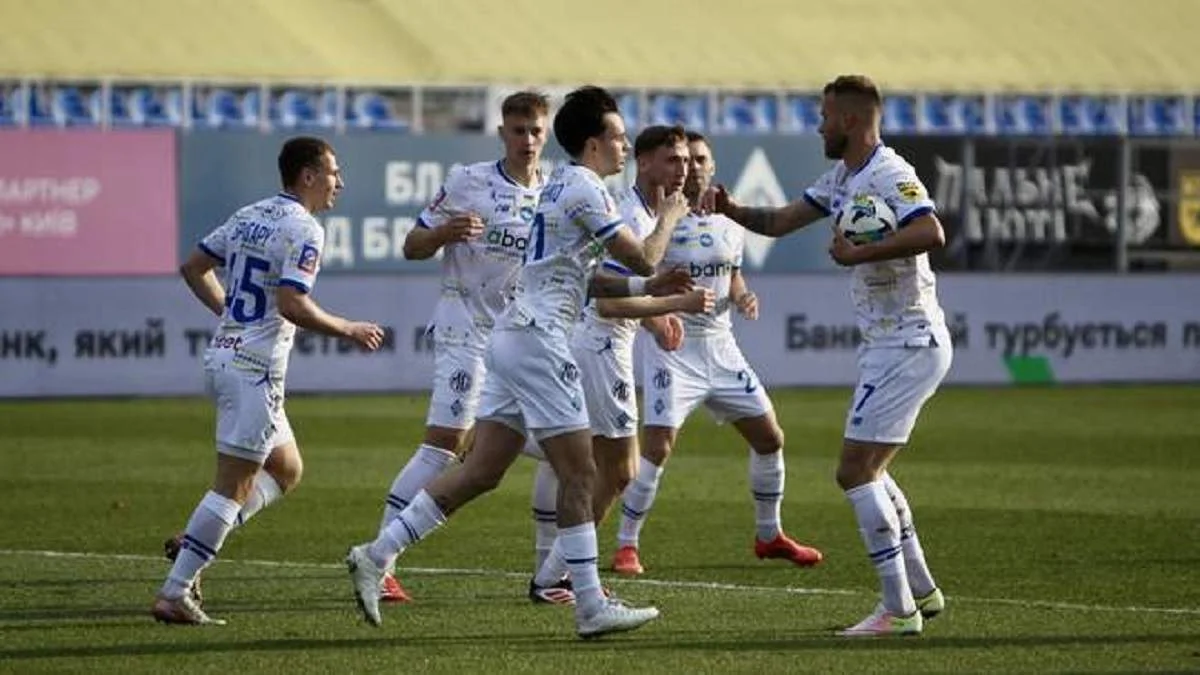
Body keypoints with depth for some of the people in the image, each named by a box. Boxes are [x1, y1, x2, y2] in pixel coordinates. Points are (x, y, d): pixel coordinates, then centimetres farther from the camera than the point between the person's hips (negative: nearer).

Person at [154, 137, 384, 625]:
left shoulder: (249, 216, 13)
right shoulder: (303, 230, -13)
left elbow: (193, 267, 18)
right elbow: (292, 305, -22)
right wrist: (348, 330, -10)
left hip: (222, 357, 9)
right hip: (255, 368, -9)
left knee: (286, 470, 19)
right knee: (234, 486, -6)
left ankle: (195, 542, 8)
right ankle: (174, 593, -8)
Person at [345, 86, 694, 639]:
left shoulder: (562, 185, 20)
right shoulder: (584, 189, -10)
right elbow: (642, 258, -9)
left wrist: (647, 288, 18)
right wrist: (671, 213, 8)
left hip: (512, 337, 10)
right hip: (537, 339, -10)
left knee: (480, 472, 5)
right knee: (578, 473, -5)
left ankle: (376, 555, 1)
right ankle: (592, 608, -4)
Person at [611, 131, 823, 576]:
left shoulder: (728, 222, 8)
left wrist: (743, 298, 0)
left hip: (721, 348, 6)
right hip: (673, 350, -6)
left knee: (770, 439, 9)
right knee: (657, 448, -16)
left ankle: (769, 535, 27)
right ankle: (626, 546, -4)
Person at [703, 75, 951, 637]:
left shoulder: (888, 175, -17)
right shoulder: (842, 178, 14)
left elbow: (931, 233, -34)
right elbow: (781, 222, 19)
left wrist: (859, 253, -31)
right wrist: (731, 210, 1)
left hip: (908, 346, -11)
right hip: (888, 344, 11)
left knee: (856, 471, -11)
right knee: (869, 470, 20)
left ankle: (898, 610, -9)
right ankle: (920, 591, 26)